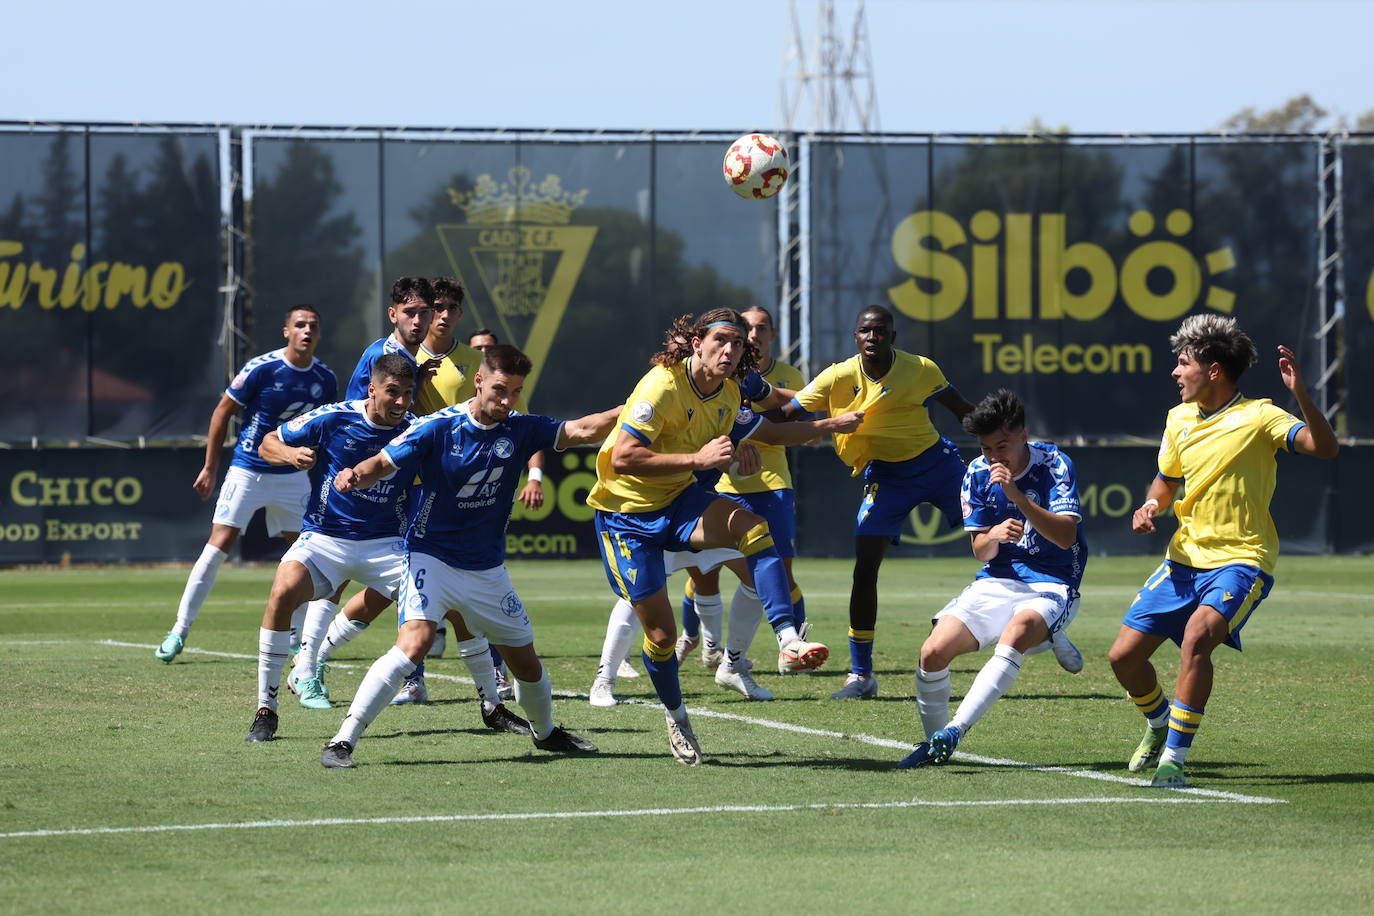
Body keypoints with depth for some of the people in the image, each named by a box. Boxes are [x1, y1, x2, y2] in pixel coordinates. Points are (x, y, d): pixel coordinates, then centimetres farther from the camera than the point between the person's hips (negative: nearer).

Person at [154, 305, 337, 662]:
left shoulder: (325, 380, -2)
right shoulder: (261, 369, -14)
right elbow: (223, 412, -5)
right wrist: (210, 468, -3)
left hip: (293, 475, 4)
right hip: (247, 469, -4)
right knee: (219, 545, -9)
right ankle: (180, 630, -3)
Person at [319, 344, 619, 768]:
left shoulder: (520, 430, -3)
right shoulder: (437, 428, -13)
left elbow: (581, 431, -10)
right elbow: (381, 464, -10)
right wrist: (356, 475, -32)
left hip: (487, 569, 5)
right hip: (431, 558, -5)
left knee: (524, 657, 14)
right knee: (415, 641, -27)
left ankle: (545, 732, 45)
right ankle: (343, 741, -26)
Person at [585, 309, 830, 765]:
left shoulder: (729, 394, 0)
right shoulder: (663, 385, -24)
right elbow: (623, 457, -30)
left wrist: (737, 451, -3)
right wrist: (697, 459, -32)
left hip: (678, 500, 5)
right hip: (625, 510, -5)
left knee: (752, 526, -26)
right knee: (660, 631, -4)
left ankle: (788, 641, -34)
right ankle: (675, 717, 23)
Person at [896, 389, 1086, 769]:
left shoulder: (1054, 465, -8)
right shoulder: (978, 474, 3)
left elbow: (1066, 536, -19)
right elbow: (980, 552, 5)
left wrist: (1017, 496, -28)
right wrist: (993, 536, -19)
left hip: (1050, 586, -4)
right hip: (996, 582, 4)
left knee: (1017, 632, -38)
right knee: (934, 651, -17)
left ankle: (955, 730, -41)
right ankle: (934, 743, 6)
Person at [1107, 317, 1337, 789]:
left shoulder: (1258, 417, -10)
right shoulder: (1179, 419, 9)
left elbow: (1325, 448, -23)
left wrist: (1300, 394, -36)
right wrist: (1150, 507, 3)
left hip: (1241, 560, -7)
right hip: (1185, 558, 7)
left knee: (1197, 636, -33)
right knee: (1123, 656, 4)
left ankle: (1174, 758, -24)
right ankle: (1160, 724, 36)